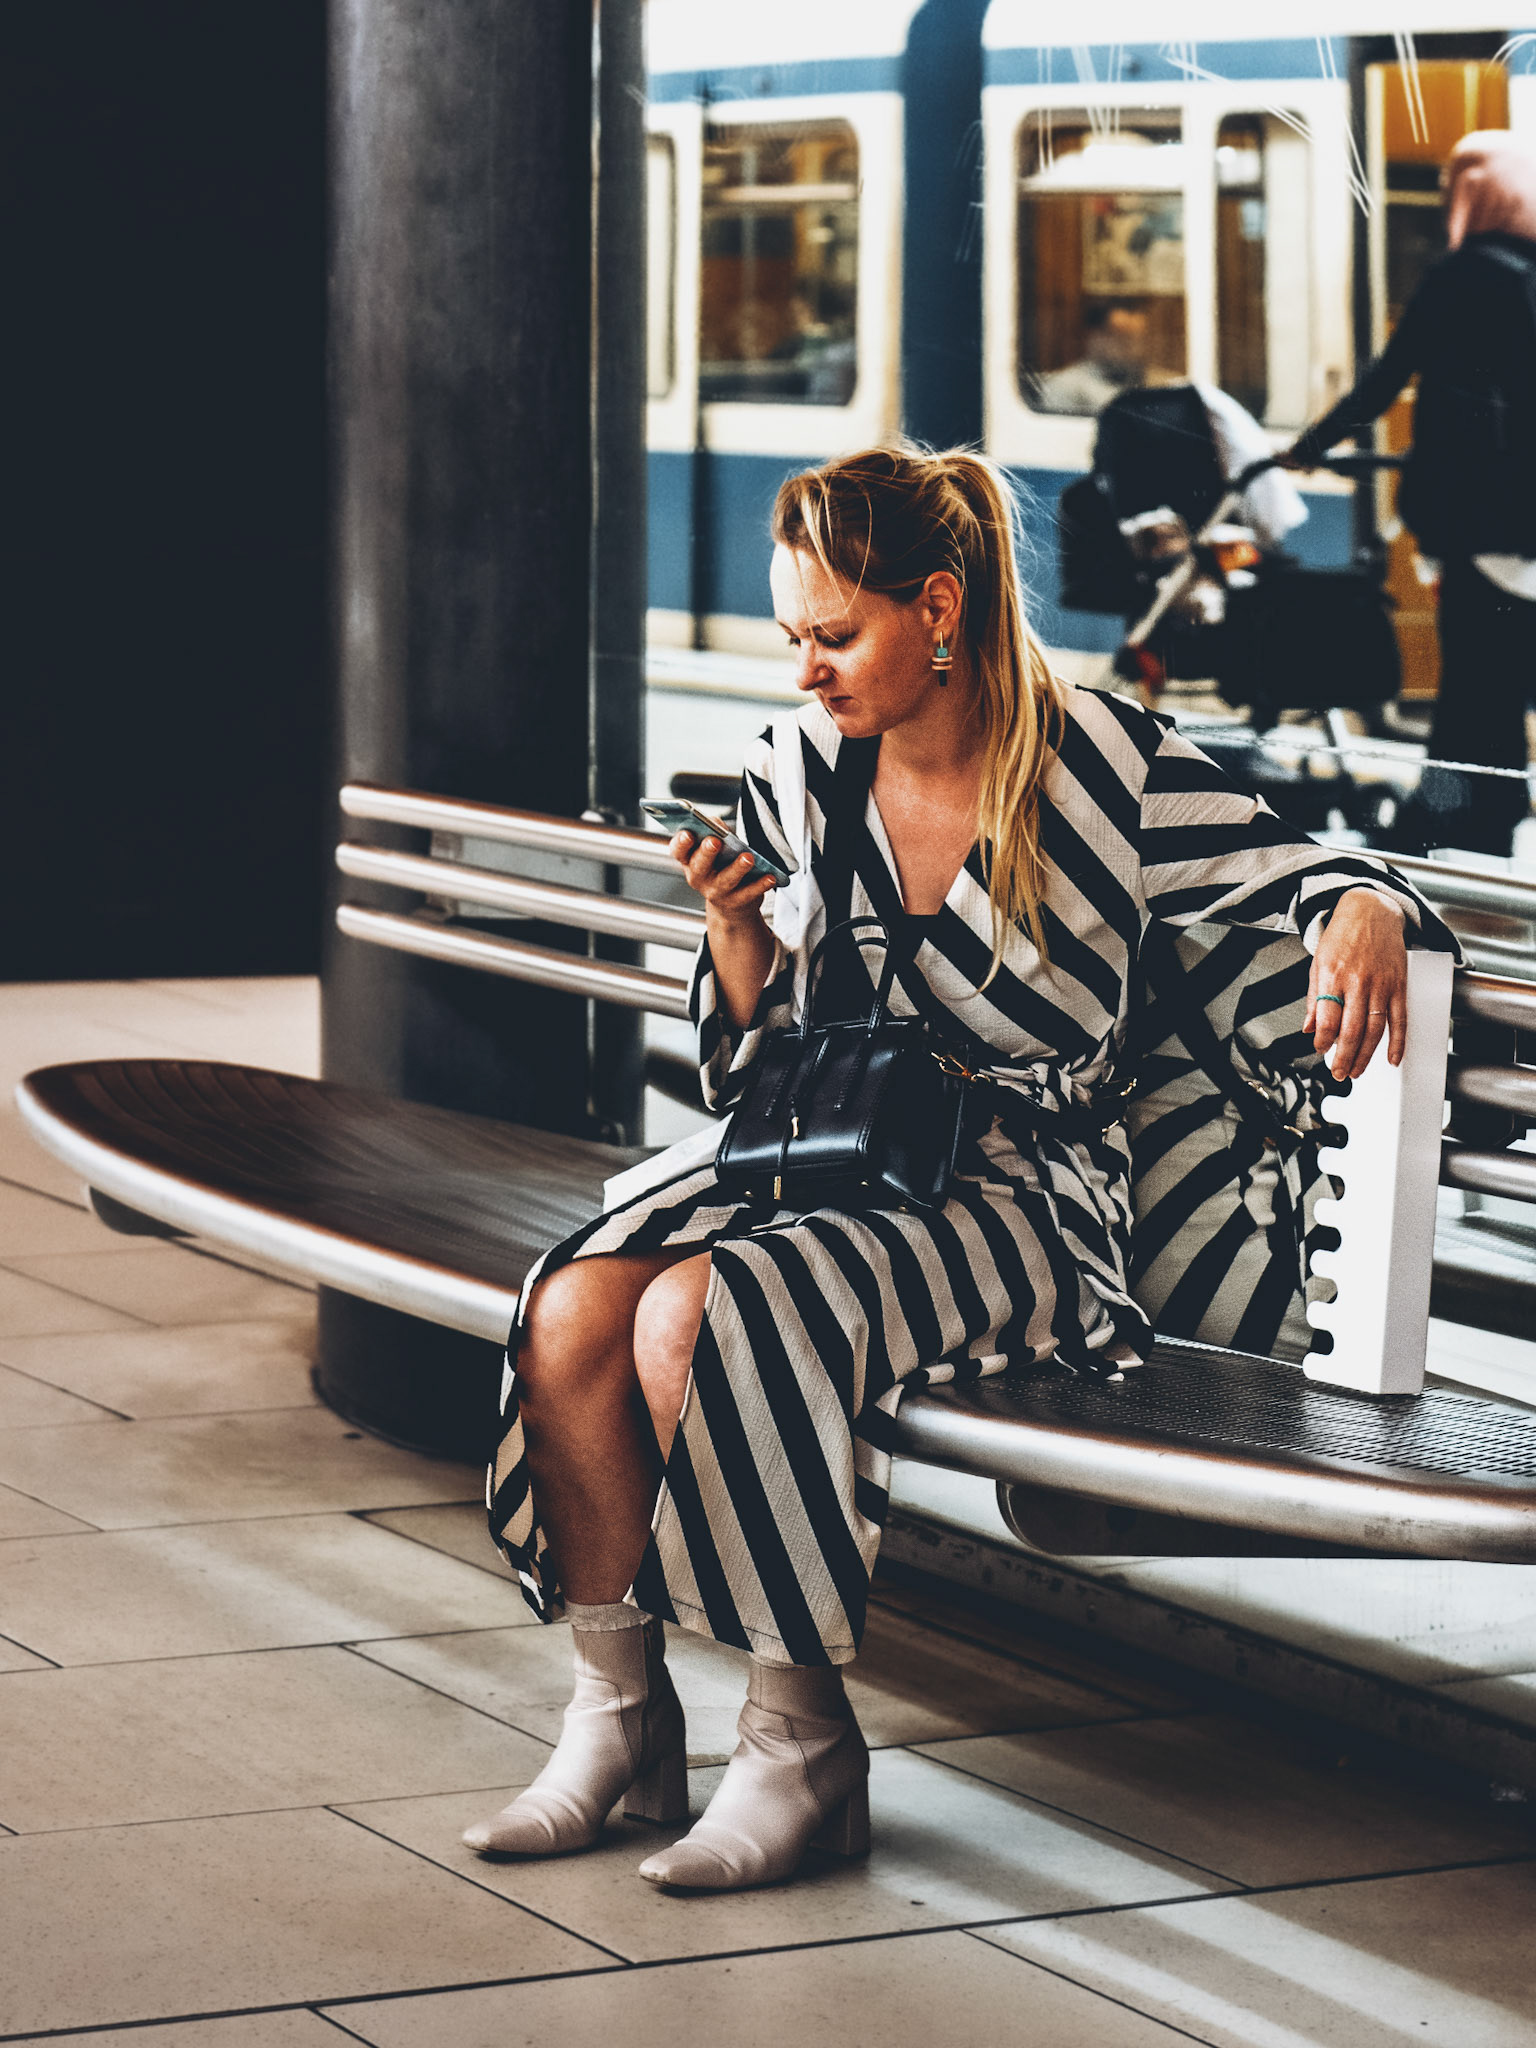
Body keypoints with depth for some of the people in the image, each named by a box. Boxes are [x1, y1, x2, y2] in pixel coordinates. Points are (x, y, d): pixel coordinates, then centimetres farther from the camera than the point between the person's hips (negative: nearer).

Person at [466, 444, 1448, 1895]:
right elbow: (757, 1061, 12)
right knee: (570, 1313, -25)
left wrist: (1365, 918, -26)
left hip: (1015, 1185, -5)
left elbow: (1302, 875, -2)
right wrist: (734, 923, -8)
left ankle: (801, 1739, -18)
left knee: (699, 1317, -31)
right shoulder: (798, 771, 7)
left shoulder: (1103, 766, -6)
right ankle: (618, 1711, -8)